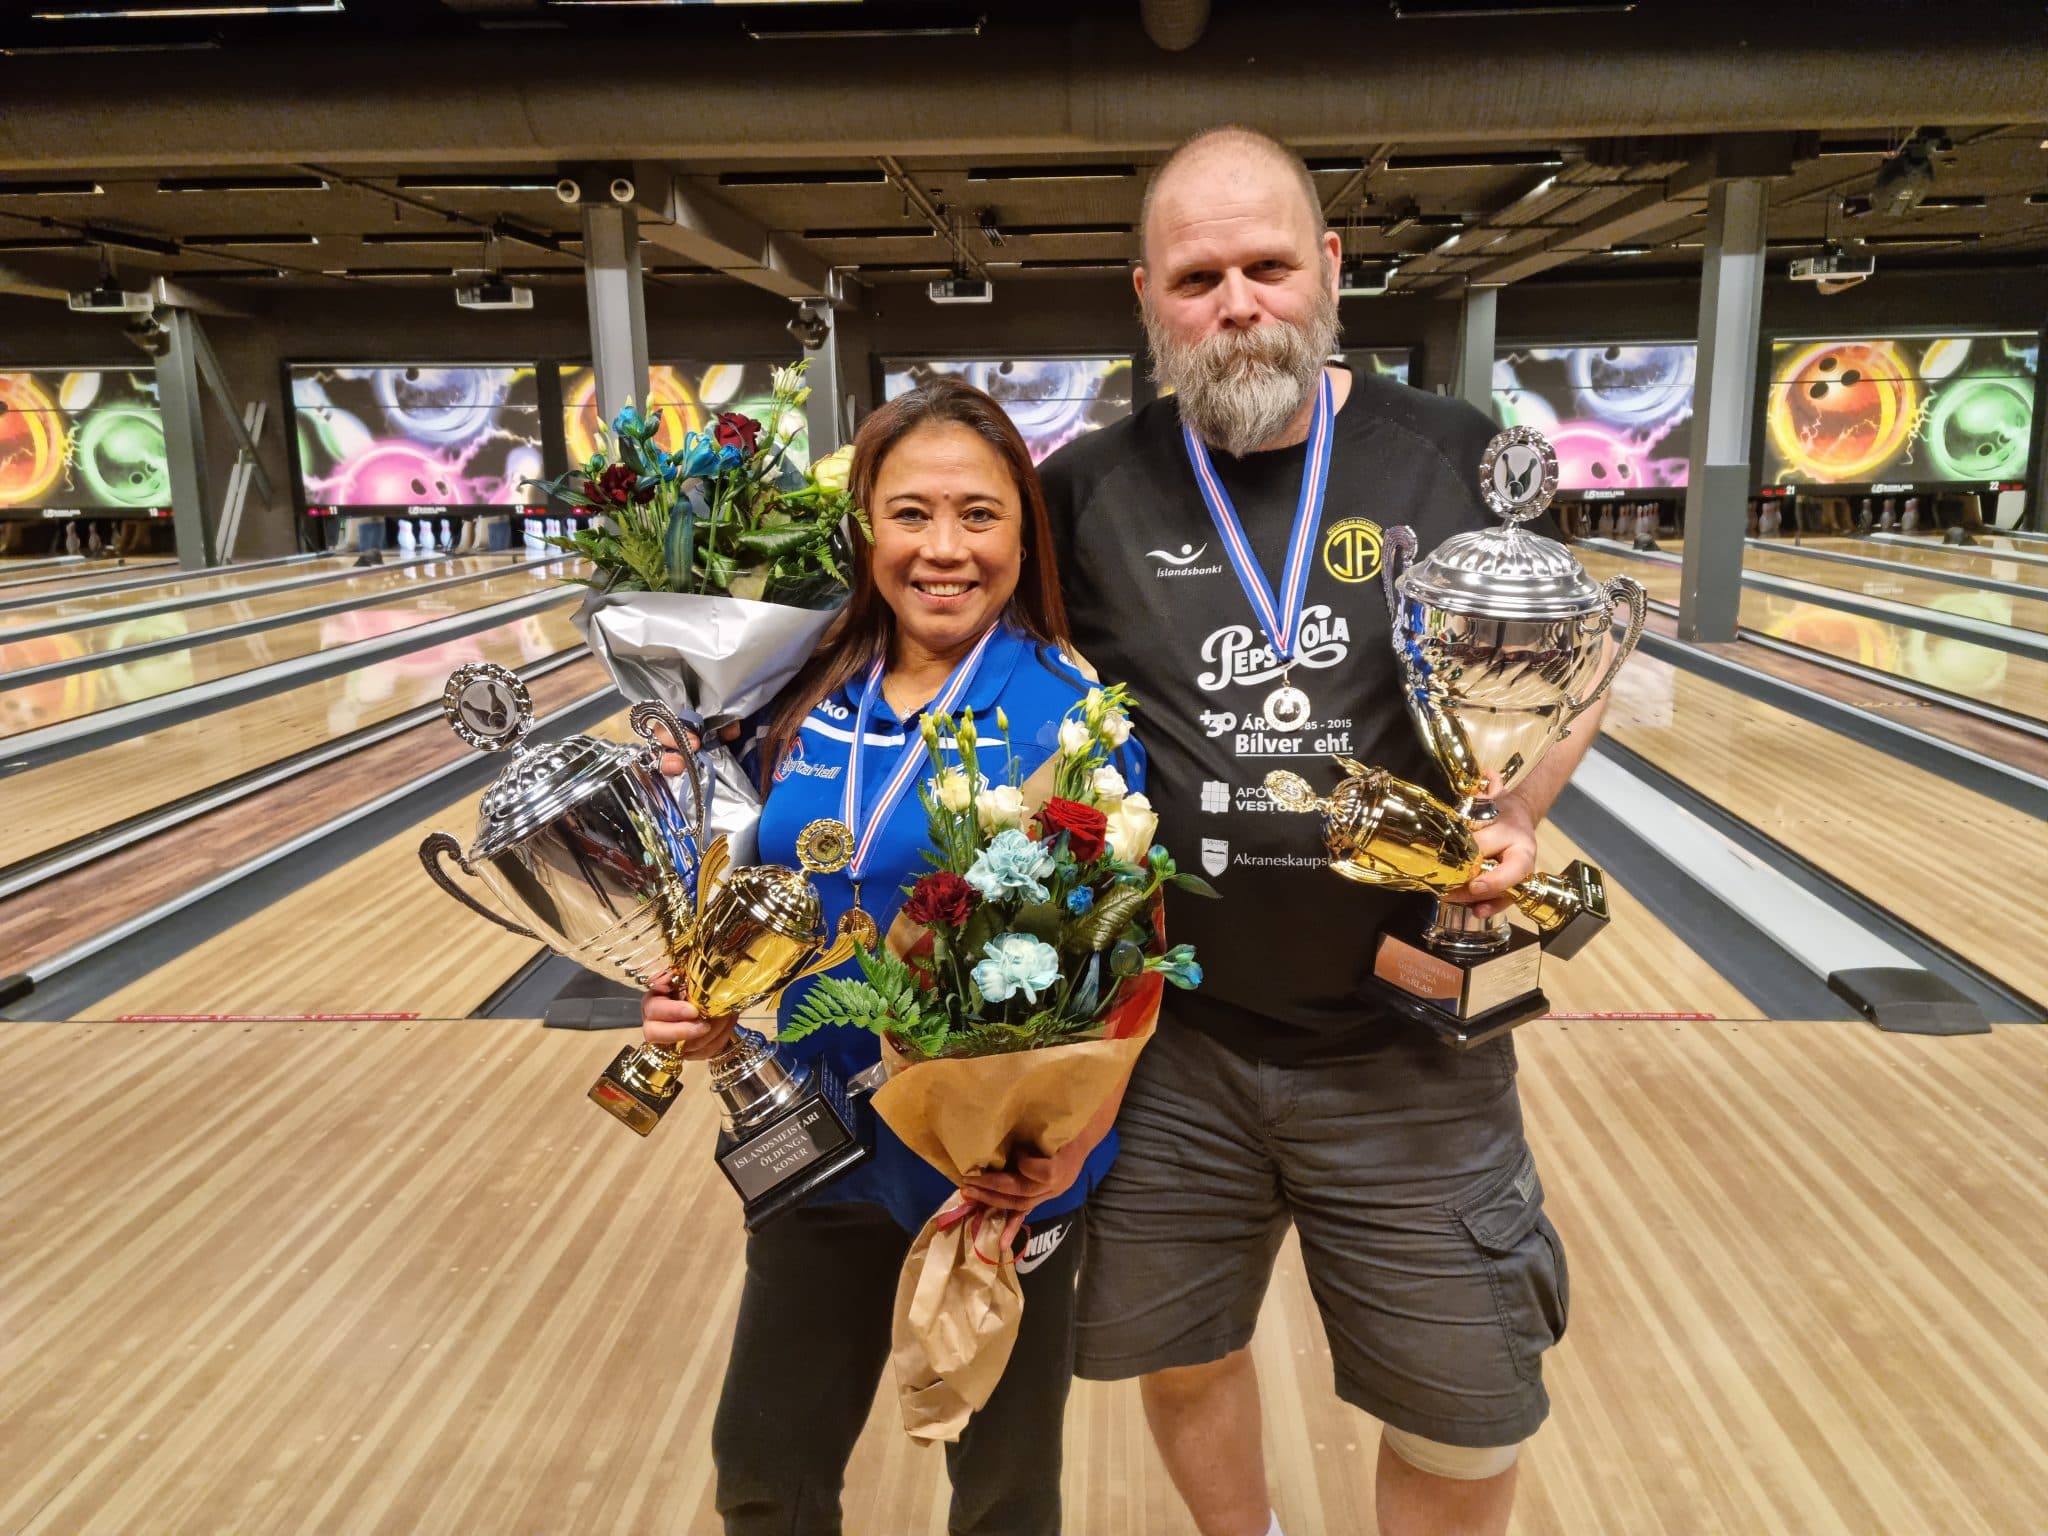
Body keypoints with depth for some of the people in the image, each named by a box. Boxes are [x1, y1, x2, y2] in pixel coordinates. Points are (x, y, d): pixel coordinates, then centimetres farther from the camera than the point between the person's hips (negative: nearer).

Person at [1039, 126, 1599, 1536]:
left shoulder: (1458, 460, -3)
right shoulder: (1090, 490, -3)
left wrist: (1515, 815, -12)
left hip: (1412, 1045, 0)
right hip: (1169, 1040, 1)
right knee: (1180, 1360, 21)